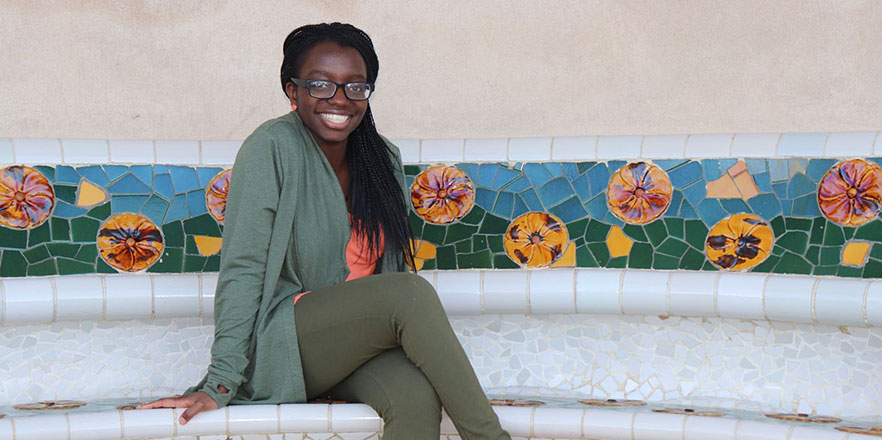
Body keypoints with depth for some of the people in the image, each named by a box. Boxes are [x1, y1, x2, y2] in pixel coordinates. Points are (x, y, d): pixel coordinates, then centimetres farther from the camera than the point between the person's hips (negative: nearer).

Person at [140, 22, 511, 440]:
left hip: (358, 341, 5)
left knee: (417, 396, -30)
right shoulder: (273, 147, -10)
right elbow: (242, 268, -13)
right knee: (413, 292, -29)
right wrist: (221, 382, -17)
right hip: (279, 345, -5)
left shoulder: (384, 159, 9)